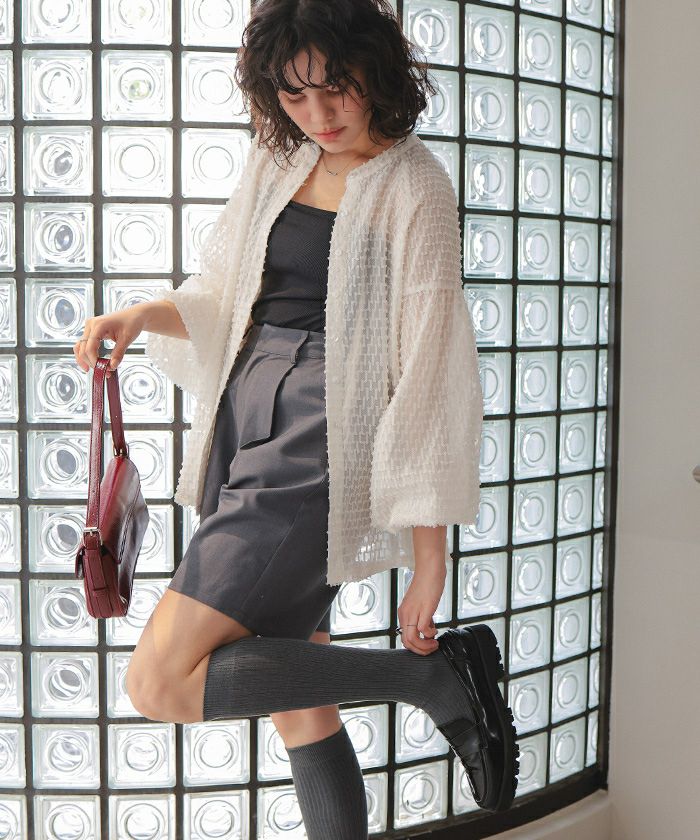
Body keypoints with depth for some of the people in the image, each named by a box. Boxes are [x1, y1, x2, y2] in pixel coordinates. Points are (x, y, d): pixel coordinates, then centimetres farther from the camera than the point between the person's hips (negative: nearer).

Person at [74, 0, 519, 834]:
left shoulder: (414, 187, -9)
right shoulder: (276, 162, 11)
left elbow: (431, 373, -13)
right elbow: (220, 296, 19)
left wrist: (429, 553, -15)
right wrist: (140, 315, -3)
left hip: (318, 447, -7)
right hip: (246, 422, 7)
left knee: (160, 680, -12)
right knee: (294, 700, 10)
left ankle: (438, 674, -5)